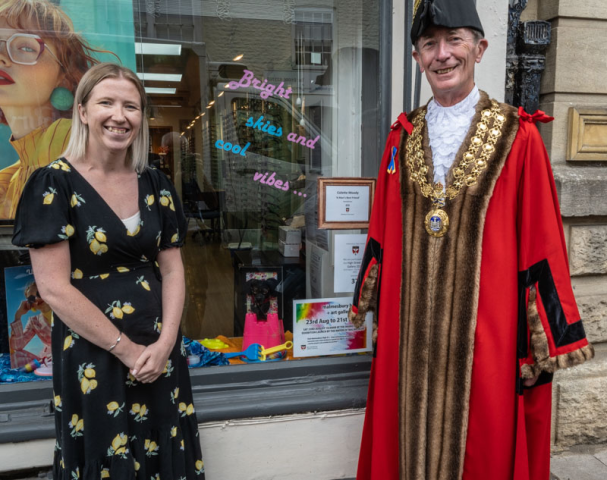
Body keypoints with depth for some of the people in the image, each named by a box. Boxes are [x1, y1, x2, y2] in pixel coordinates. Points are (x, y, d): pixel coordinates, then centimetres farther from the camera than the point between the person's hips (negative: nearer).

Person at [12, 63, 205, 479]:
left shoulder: (155, 185, 4)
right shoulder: (54, 184, -9)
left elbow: (173, 270, 4)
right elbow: (54, 288, -13)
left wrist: (165, 343, -10)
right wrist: (126, 349, -13)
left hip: (160, 352, 5)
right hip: (92, 356, -4)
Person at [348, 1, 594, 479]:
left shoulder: (518, 136, -6)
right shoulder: (403, 137, 5)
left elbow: (542, 244, -5)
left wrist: (548, 342, -4)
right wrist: (371, 305, 12)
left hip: (486, 330, -3)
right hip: (411, 328, 3)